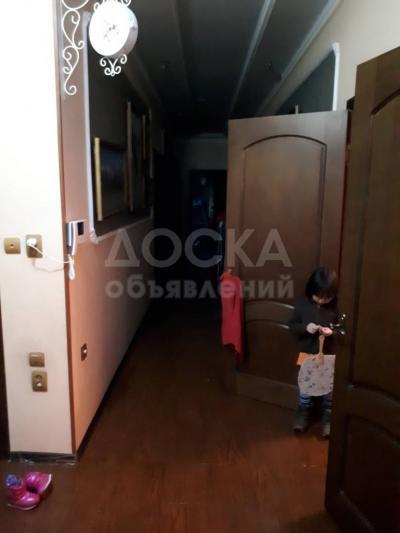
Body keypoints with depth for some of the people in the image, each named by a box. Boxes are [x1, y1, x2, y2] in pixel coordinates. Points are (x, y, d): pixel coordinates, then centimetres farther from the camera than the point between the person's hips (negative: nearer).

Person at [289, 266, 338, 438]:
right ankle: (303, 414, 35)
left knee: (329, 390, 13)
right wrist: (305, 327, -21)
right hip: (307, 354, 1)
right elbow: (292, 325, -2)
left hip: (329, 356, -1)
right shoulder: (302, 305, -9)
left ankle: (327, 418, 33)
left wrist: (333, 332, -23)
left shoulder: (337, 308, -12)